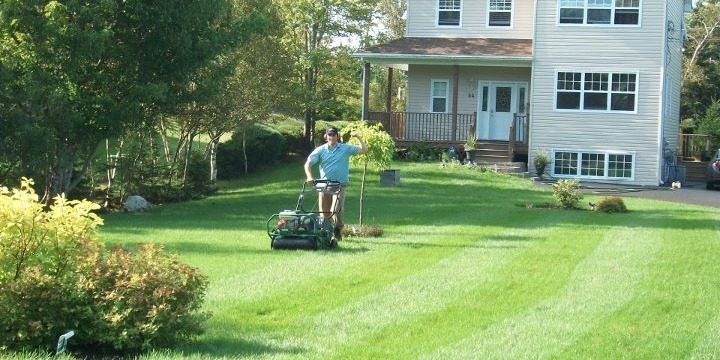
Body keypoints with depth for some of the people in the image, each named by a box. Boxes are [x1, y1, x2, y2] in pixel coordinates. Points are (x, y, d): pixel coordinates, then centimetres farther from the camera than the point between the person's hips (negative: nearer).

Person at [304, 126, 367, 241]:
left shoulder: (346, 148, 4)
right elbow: (308, 164, -1)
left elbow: (364, 150, 6)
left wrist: (358, 137, -7)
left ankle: (338, 230, 3)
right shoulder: (320, 150, 4)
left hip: (340, 185, -2)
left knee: (336, 210, -19)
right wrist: (309, 176, -17)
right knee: (324, 213, 4)